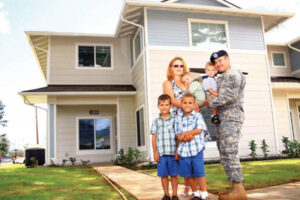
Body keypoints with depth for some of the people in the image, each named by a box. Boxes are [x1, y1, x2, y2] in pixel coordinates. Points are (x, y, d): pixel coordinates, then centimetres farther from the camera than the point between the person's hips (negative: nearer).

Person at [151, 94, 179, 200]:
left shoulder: (174, 120, 3)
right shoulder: (156, 121, 7)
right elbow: (154, 137, 7)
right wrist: (155, 152, 1)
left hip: (173, 153, -1)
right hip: (161, 153, 1)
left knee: (174, 174, 6)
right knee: (163, 175, 9)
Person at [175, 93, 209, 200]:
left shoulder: (198, 116, 1)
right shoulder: (178, 118, 7)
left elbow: (199, 130, -10)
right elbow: (178, 135, 4)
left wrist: (184, 133, -11)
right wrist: (185, 137, -16)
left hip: (196, 149, -3)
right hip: (184, 150, 4)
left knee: (199, 173, -1)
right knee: (188, 175, 11)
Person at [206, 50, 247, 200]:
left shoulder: (233, 74, -5)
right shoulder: (220, 79, 23)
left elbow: (231, 96, -17)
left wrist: (211, 102, -10)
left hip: (231, 119, -9)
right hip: (222, 120, 9)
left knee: (229, 153, -11)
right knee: (224, 154, 8)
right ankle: (236, 187, 14)